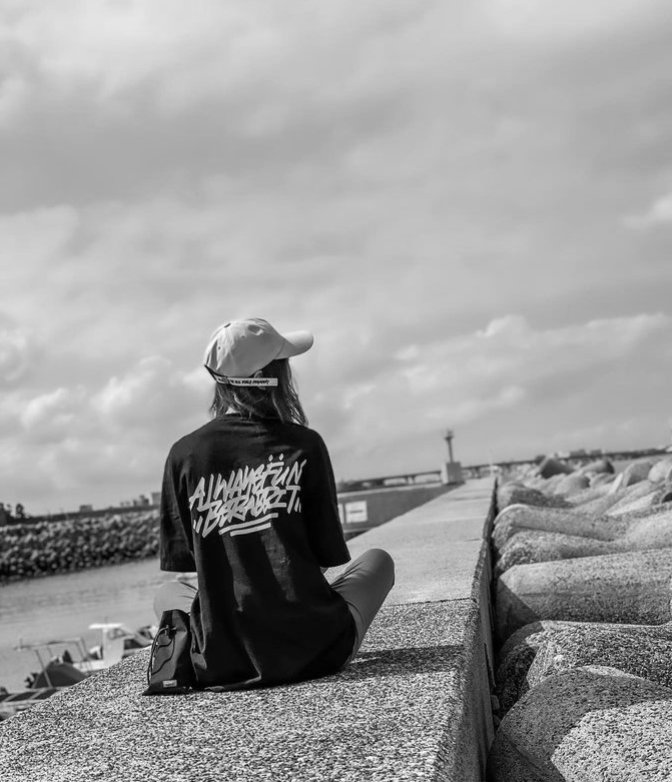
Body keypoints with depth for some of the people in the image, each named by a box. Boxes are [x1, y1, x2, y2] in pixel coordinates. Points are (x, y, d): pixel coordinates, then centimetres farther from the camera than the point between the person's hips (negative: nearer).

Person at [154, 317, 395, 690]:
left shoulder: (184, 454, -3)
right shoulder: (303, 445, -6)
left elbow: (179, 559, 5)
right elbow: (329, 555, 0)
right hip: (311, 653, -1)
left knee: (167, 592, 34)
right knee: (378, 561, 26)